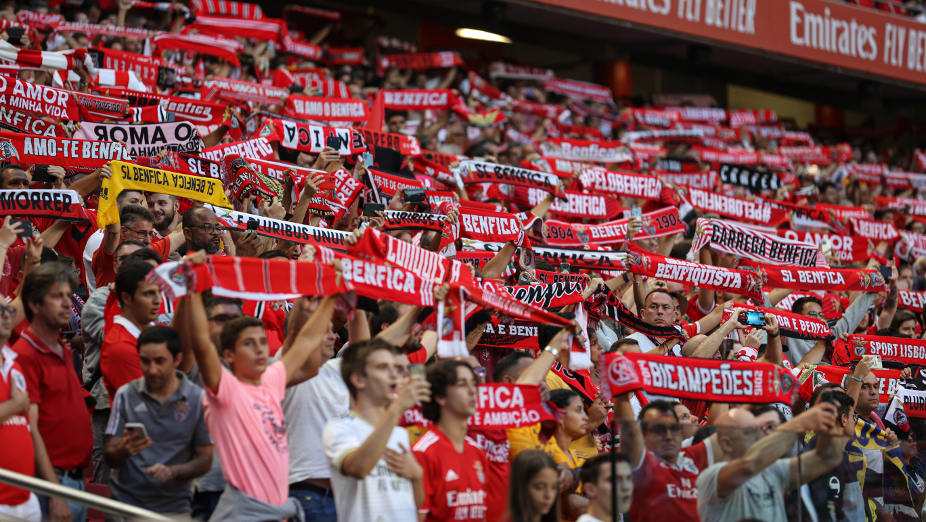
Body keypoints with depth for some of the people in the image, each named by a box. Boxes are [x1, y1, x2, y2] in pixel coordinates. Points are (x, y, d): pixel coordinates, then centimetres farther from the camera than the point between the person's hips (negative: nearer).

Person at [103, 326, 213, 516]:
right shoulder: (126, 395, 0)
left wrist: (172, 471, -17)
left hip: (173, 507, 0)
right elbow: (110, 458, -1)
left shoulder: (198, 399, -2)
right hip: (126, 503, 0)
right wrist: (124, 449, -23)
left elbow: (205, 460, 0)